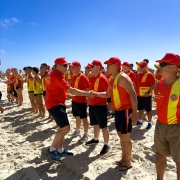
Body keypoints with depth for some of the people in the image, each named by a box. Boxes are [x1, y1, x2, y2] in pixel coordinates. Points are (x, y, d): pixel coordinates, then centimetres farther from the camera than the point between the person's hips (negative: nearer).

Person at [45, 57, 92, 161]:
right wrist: (87, 93, -22)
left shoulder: (55, 74, 14)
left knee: (62, 128, 16)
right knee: (65, 128, -11)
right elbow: (71, 90, -26)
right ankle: (51, 150, 3)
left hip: (57, 104, 11)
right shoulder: (57, 75, -20)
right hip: (55, 105, -11)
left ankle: (60, 150, 27)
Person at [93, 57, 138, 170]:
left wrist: (134, 112, -28)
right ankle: (124, 159, 35)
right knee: (121, 136, 18)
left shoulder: (123, 78, -18)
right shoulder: (113, 79, 12)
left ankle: (128, 162, 20)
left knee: (126, 137, 2)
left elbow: (133, 94, -24)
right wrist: (95, 94, 8)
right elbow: (108, 94, 21)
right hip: (118, 111, 10)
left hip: (126, 111, -10)